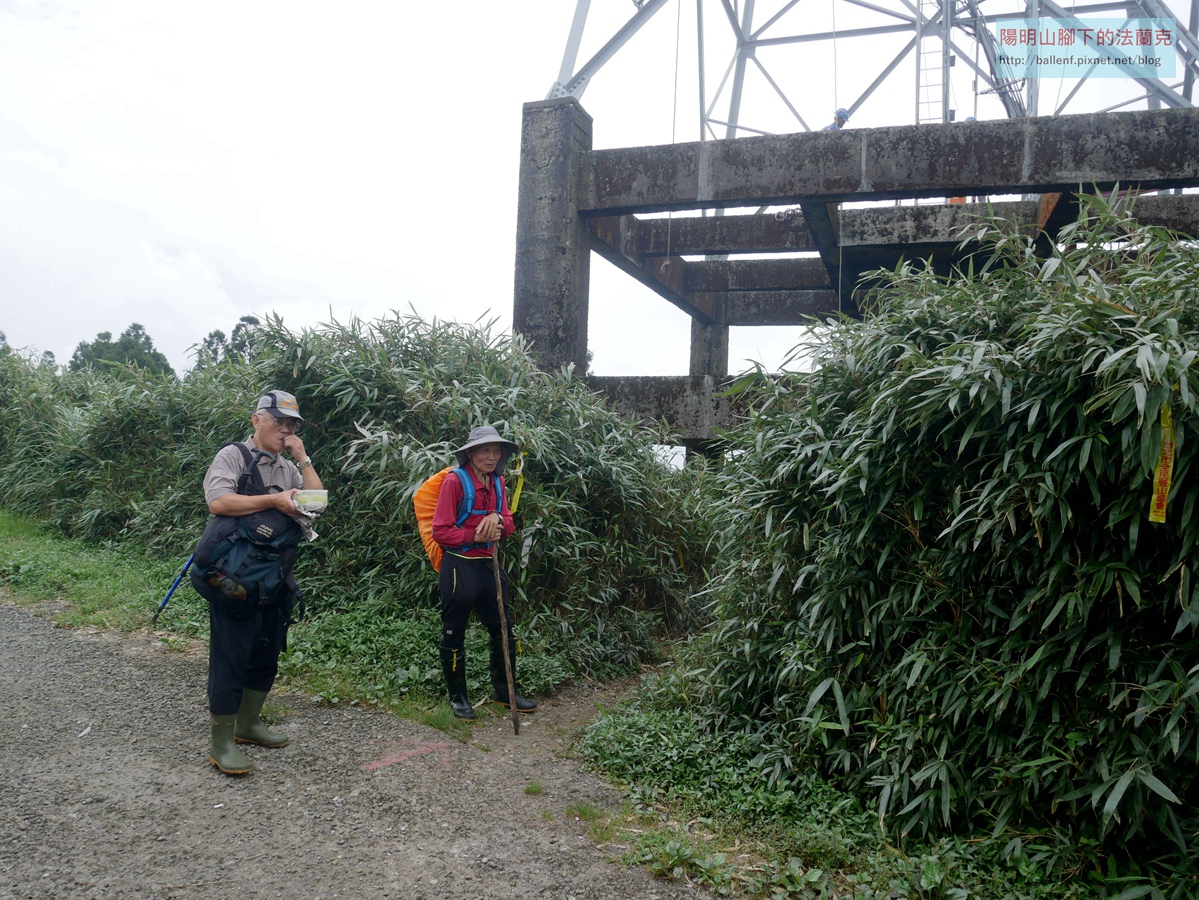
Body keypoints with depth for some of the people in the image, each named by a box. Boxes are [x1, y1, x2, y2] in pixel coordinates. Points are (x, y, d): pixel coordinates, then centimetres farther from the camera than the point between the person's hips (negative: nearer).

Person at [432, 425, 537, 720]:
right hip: (459, 567, -7)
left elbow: (509, 526, 9)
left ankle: (503, 691, 28)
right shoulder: (455, 481, -13)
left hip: (488, 565, 7)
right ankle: (457, 697, 21)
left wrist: (498, 520, -13)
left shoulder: (497, 482, 7)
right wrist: (475, 536, -23)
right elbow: (441, 531, -14)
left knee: (503, 628, 13)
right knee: (454, 634, 6)